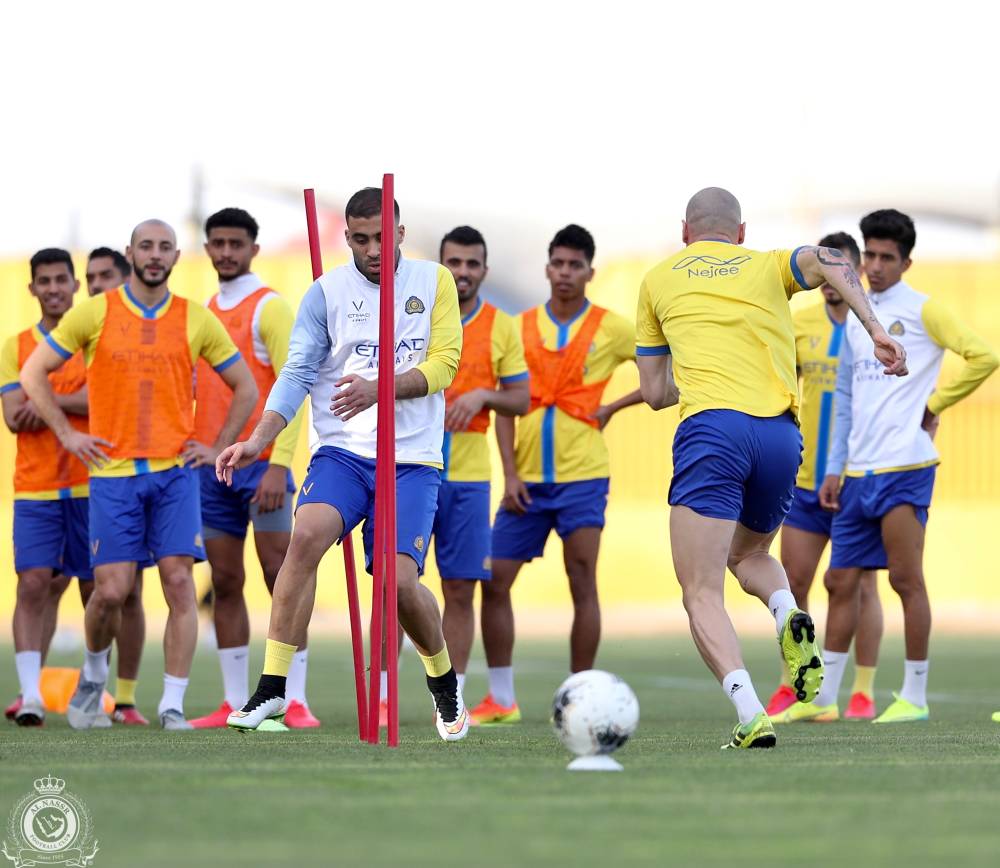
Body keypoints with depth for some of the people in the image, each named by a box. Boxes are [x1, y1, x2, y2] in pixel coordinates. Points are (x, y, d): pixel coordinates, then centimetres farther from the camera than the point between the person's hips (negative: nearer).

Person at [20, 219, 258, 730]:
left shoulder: (197, 320, 6)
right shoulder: (94, 313, 3)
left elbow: (246, 387, 15)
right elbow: (33, 373, 9)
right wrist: (67, 434, 2)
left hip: (175, 471, 1)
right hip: (113, 472, -1)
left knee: (179, 581, -9)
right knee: (111, 589, -7)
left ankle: (172, 705, -4)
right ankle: (93, 675, 22)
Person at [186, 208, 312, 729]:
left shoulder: (270, 308, -4)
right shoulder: (203, 313, 16)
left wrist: (279, 465, -19)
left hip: (261, 464, -6)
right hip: (210, 467, 6)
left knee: (281, 577, -8)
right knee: (225, 583, 5)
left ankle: (295, 701, -9)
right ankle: (235, 702, 8)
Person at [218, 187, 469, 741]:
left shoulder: (434, 281, 6)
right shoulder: (326, 292, 4)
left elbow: (443, 364, -3)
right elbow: (298, 373, -3)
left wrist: (379, 388, -21)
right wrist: (258, 440, -19)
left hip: (413, 459, 0)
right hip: (342, 451, 0)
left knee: (400, 580, -14)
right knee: (307, 533, -28)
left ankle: (444, 680, 18)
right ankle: (272, 686, -23)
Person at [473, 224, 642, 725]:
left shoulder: (611, 329, 0)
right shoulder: (521, 327, 7)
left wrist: (614, 407, -4)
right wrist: (509, 474, -4)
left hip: (582, 476, -3)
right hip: (526, 479, 3)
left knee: (582, 585, -6)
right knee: (494, 583, 1)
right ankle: (500, 699, 11)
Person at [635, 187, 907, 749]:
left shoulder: (658, 281, 21)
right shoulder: (768, 267, 21)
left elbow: (654, 392, 24)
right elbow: (833, 264, -2)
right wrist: (876, 329, -12)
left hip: (711, 428, -3)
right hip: (782, 434, 3)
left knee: (703, 594, -4)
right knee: (748, 554, 29)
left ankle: (750, 715, -27)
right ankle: (790, 618, -5)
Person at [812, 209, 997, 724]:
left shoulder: (921, 311, -4)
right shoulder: (856, 318, 16)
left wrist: (934, 405, -8)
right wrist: (833, 469, 15)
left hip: (903, 467, -7)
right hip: (858, 471, 7)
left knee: (906, 580, -5)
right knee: (841, 581, 7)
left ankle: (915, 697, 2)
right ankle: (824, 697, 12)